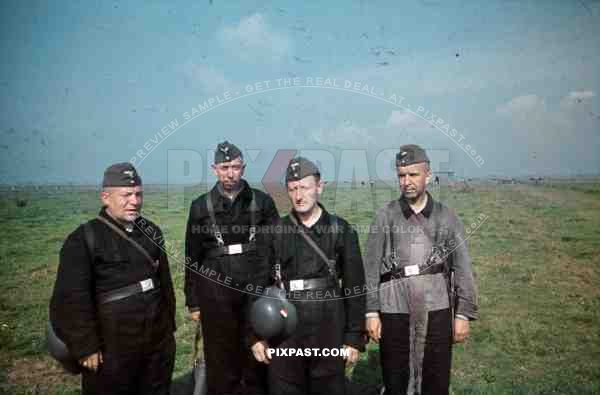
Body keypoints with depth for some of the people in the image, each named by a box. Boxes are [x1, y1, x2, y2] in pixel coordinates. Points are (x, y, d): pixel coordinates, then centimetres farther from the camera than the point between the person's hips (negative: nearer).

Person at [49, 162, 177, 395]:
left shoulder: (151, 232, 7)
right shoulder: (84, 240, -11)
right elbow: (72, 298, -14)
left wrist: (169, 326, 14)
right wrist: (86, 347, -14)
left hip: (158, 341, 6)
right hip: (112, 349, -5)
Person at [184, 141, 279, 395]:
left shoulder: (262, 202, 2)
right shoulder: (201, 206, 3)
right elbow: (192, 258, 7)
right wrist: (193, 302, 7)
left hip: (257, 291, 0)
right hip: (216, 294, 0)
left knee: (257, 360, 8)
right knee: (221, 364, 8)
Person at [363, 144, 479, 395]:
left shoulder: (446, 218, 4)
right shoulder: (385, 217, 1)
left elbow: (462, 269, 4)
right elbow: (371, 268, 0)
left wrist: (463, 314, -1)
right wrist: (371, 312, -4)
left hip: (437, 310, 1)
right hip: (394, 311, 0)